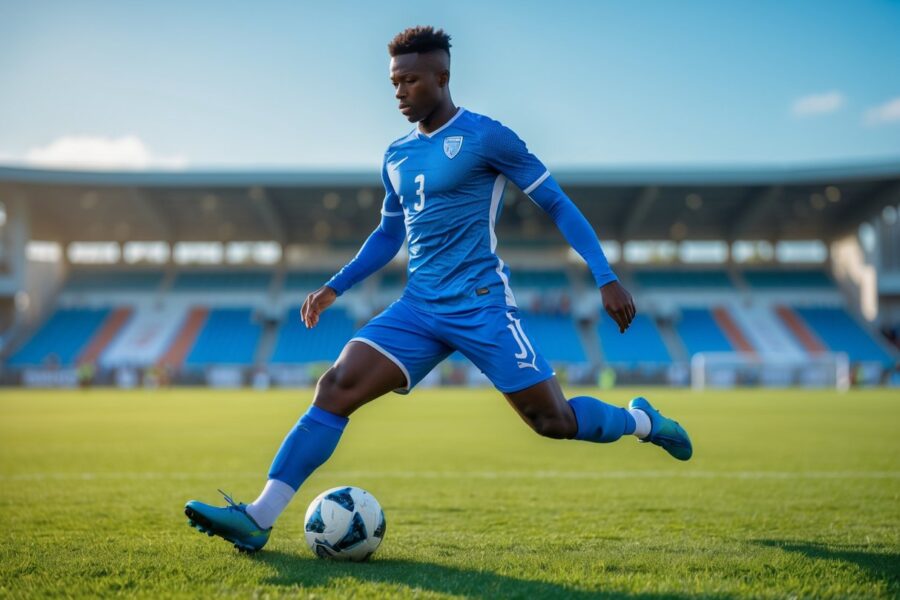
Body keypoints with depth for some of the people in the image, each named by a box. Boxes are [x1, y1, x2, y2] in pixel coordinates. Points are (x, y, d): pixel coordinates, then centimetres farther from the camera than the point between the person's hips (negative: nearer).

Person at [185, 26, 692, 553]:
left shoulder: (485, 136, -5)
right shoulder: (396, 157, 14)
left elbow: (556, 203, -2)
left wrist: (607, 278, -9)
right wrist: (336, 287, 16)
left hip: (481, 305, -5)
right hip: (419, 308, 5)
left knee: (555, 421, -4)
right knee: (336, 388, -12)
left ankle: (643, 421, 28)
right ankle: (258, 519, -14)